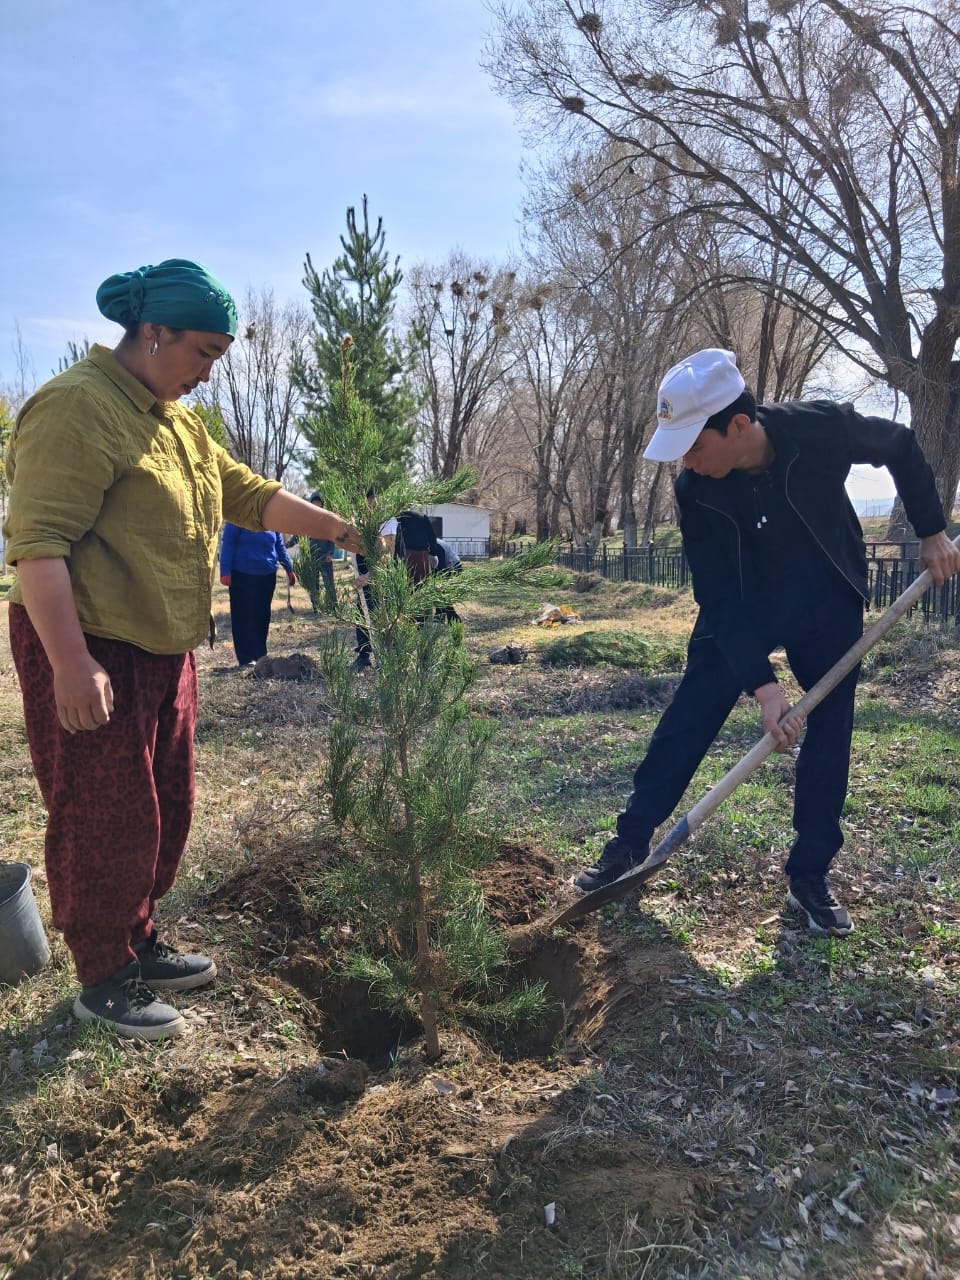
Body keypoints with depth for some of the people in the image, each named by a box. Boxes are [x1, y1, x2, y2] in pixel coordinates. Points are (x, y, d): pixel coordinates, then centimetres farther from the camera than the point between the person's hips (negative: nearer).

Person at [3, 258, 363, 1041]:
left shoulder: (177, 420, 13)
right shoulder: (77, 408, -17)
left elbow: (248, 494, 16)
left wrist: (336, 529, 8)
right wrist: (71, 663, -28)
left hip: (164, 652, 10)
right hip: (91, 654, -9)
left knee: (165, 812, 17)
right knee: (106, 822, 1)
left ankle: (137, 943, 34)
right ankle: (104, 983, 18)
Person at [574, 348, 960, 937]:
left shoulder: (824, 428, -27)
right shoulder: (697, 490, -25)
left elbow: (902, 447, -5)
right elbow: (719, 598, -22)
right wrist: (762, 684, -28)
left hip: (827, 609, 1)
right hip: (739, 616, 0)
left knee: (829, 740, 1)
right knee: (683, 727, -2)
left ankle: (809, 877, 15)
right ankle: (630, 844, 14)